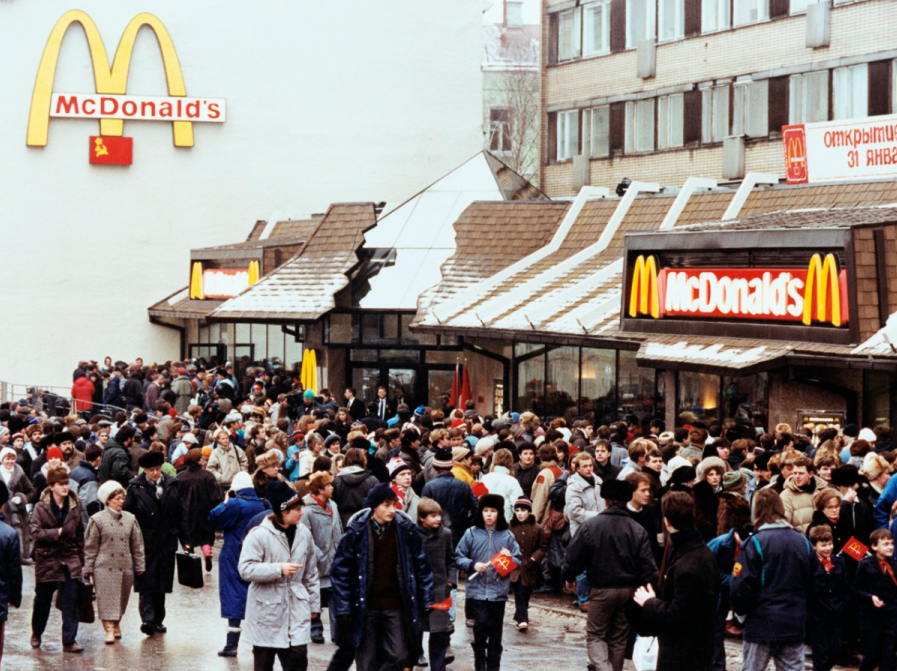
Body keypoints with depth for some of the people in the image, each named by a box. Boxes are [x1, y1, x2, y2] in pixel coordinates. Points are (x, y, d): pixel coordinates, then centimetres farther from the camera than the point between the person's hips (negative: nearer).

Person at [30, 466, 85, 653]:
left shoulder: (75, 506, 3)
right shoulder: (41, 508, -5)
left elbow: (79, 534, 8)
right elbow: (35, 533, -14)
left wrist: (81, 559, 7)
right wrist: (57, 532, -19)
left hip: (70, 560, 2)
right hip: (47, 559, -2)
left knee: (71, 602, -6)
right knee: (42, 600, 12)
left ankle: (69, 641, -2)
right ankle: (36, 633, 34)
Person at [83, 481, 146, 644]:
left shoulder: (130, 519, 5)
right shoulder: (98, 520, -3)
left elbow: (137, 545, 11)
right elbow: (90, 546, 0)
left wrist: (140, 567, 10)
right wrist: (88, 568, -1)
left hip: (125, 568, 3)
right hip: (104, 567, -3)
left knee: (121, 599, 10)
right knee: (107, 599, -8)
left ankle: (116, 624, 27)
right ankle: (109, 629, -9)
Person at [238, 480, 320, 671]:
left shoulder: (304, 534, 5)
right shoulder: (259, 535, -11)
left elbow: (311, 574, 14)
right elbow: (246, 569, -16)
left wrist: (314, 604, 16)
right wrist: (279, 569, -22)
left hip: (296, 611, 3)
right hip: (266, 611, -3)